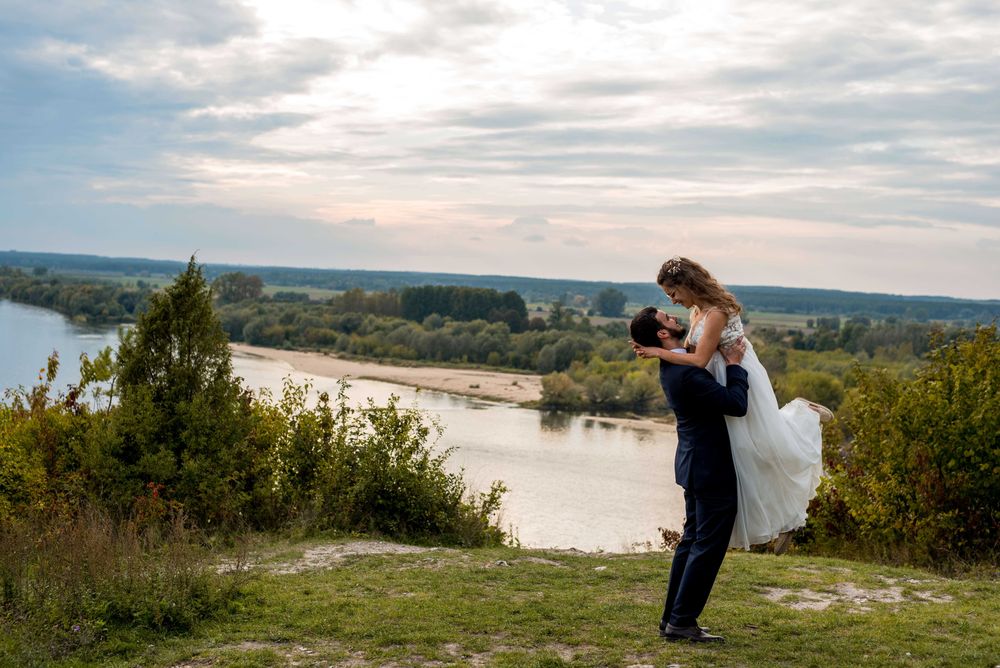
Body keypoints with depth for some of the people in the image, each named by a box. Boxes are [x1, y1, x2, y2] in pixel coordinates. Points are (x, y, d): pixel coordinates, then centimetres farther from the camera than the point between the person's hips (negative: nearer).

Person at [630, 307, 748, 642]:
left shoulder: (672, 366, 6)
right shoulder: (686, 372, -25)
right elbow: (737, 404, -24)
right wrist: (734, 364, -13)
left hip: (695, 464, 10)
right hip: (711, 468, -10)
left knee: (692, 540, 16)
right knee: (709, 545, -2)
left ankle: (672, 618, 21)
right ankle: (682, 621, 3)